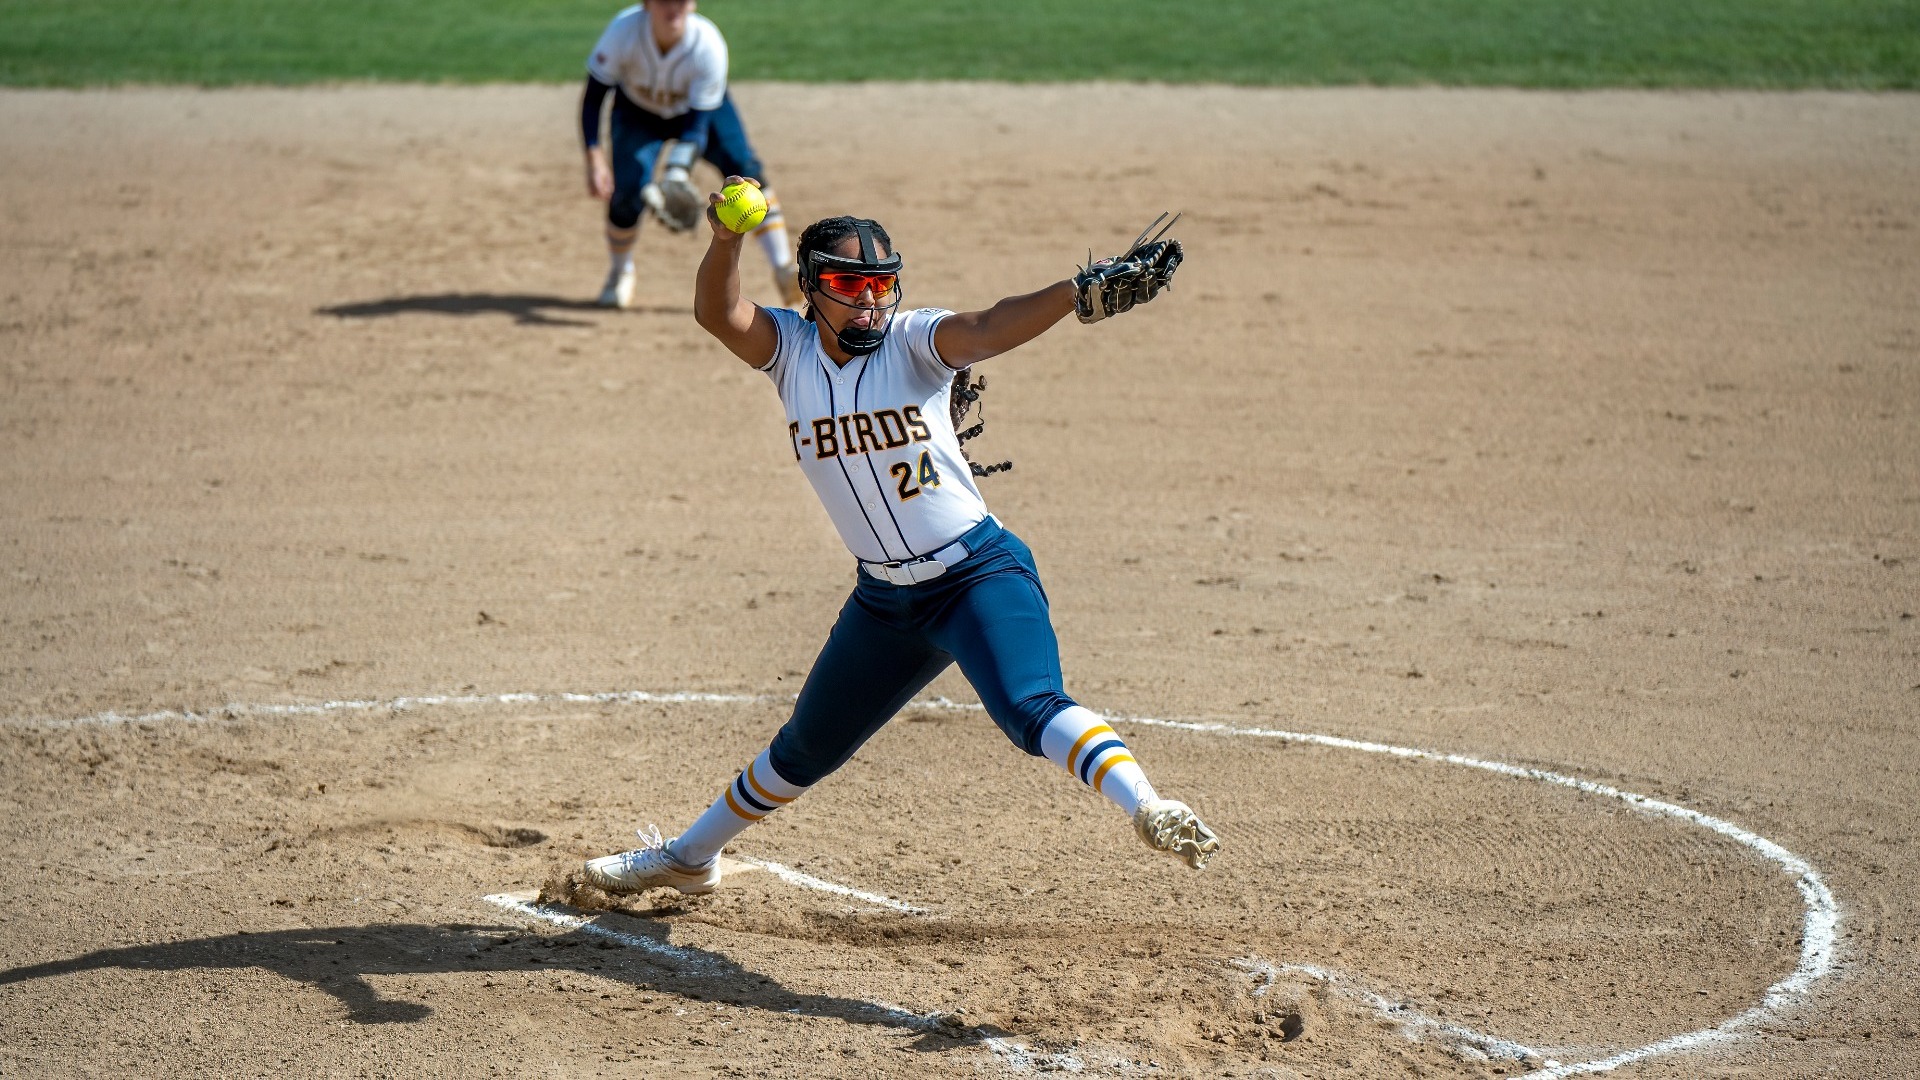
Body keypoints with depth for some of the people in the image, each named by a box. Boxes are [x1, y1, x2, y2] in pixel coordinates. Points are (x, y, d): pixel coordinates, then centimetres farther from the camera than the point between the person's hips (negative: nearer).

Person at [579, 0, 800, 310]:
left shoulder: (709, 45, -35)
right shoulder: (624, 30, -34)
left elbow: (697, 123, -32)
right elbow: (593, 97, -25)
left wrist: (677, 174, -47)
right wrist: (594, 158, -36)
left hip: (702, 107, 0)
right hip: (638, 112, 0)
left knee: (744, 169, -21)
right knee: (628, 193, -17)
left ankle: (784, 271, -13)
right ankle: (620, 273, 13)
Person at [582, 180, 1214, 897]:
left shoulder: (912, 342, -11)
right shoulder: (790, 350, -2)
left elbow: (990, 329, -30)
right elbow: (716, 313, -19)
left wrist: (1083, 292, -48)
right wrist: (726, 240, -38)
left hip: (980, 575, -5)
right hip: (883, 598, 5)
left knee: (1030, 711, -31)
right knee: (805, 750, 21)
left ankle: (1148, 809, -40)